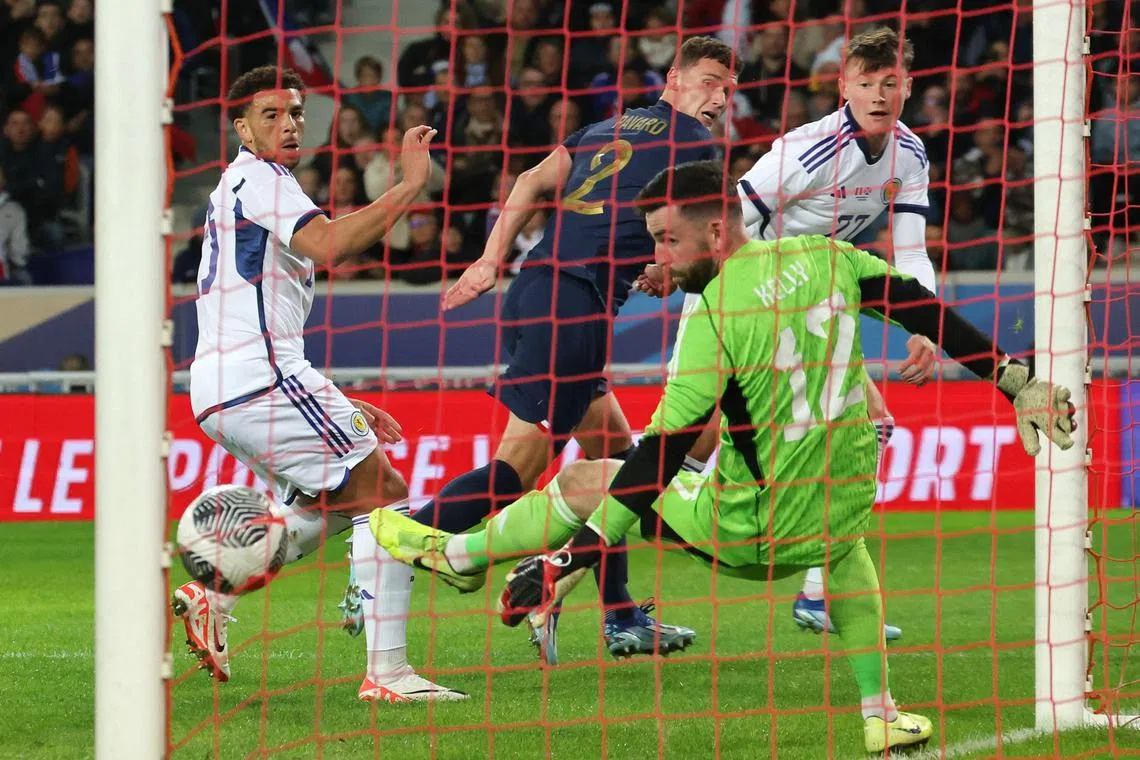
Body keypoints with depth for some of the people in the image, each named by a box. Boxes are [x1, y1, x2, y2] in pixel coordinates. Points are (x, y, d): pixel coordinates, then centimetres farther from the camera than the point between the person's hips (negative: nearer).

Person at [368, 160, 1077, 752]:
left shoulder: (714, 312, -17)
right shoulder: (823, 257, -1)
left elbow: (662, 455, -19)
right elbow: (923, 309, 2)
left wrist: (571, 559, -16)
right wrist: (1015, 381, 13)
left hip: (752, 536, -5)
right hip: (840, 518, 5)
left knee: (584, 482, 12)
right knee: (847, 541, 42)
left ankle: (455, 556, 34)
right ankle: (880, 714, 31)